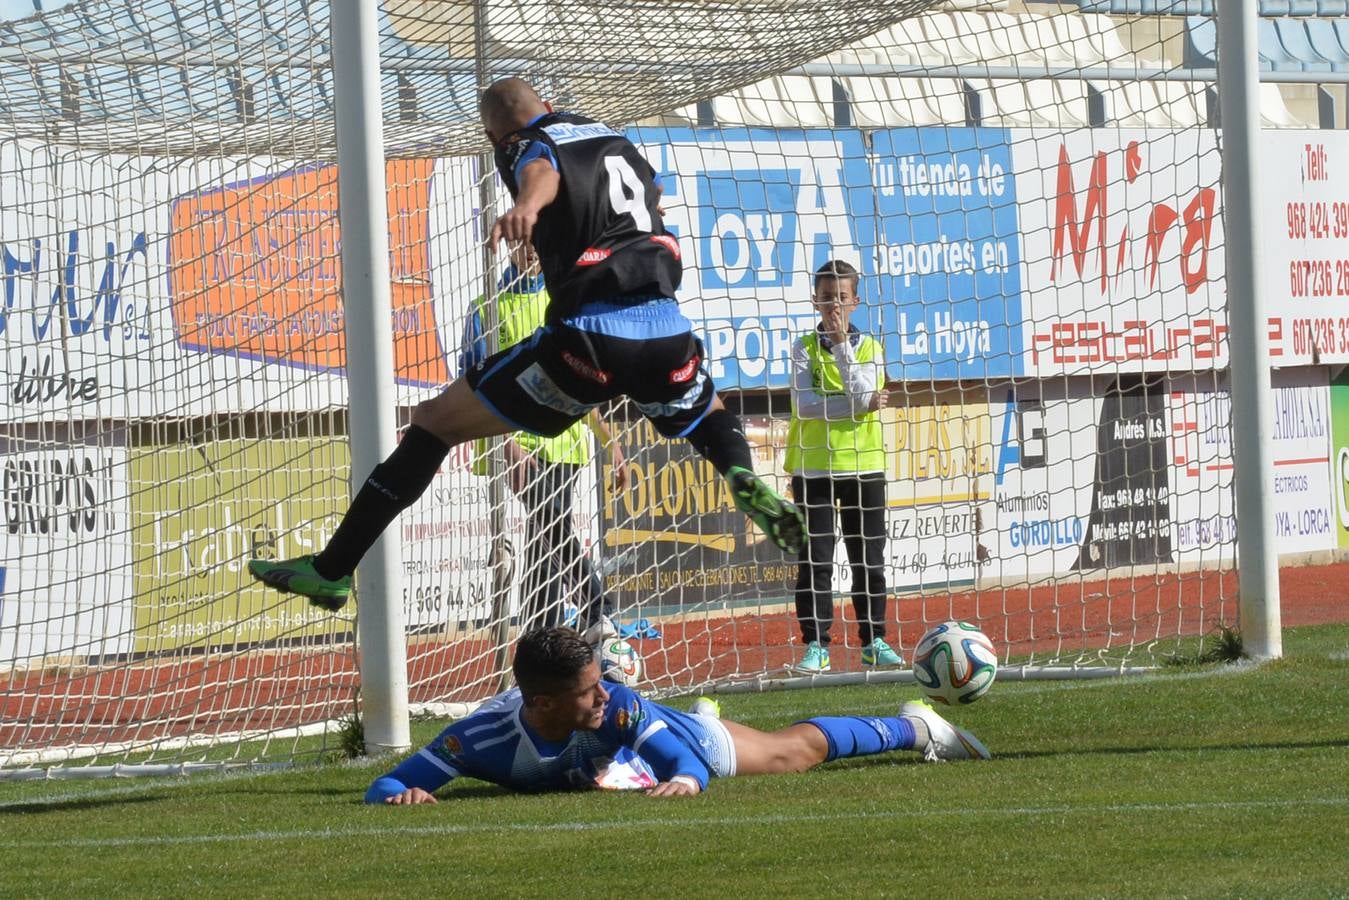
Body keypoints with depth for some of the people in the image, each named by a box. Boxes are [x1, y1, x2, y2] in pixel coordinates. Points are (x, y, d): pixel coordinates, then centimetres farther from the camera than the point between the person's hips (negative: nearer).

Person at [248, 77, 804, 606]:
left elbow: (542, 171, -21)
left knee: (433, 423, 4)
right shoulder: (614, 138, 24)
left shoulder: (525, 147, 6)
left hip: (591, 335, -5)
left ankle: (332, 569, -3)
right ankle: (742, 477, 1)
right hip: (668, 331, 5)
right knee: (707, 418, 37)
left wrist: (527, 204, -45)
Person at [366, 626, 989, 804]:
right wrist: (402, 794, -66)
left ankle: (912, 727, 45)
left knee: (798, 749, 19)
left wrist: (687, 779, -62)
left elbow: (688, 760, -39)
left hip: (672, 741, -2)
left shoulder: (614, 706, -44)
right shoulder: (484, 738, -44)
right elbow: (384, 788, -44)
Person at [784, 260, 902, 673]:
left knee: (869, 560, 6)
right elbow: (804, 405, -12)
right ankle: (816, 645, 1)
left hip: (863, 466, 1)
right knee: (814, 561, -2)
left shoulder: (868, 347, 5)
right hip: (814, 467, -1)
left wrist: (841, 345, -15)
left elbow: (866, 393, -12)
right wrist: (860, 404, -14)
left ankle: (873, 642, 15)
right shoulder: (804, 348, 1)